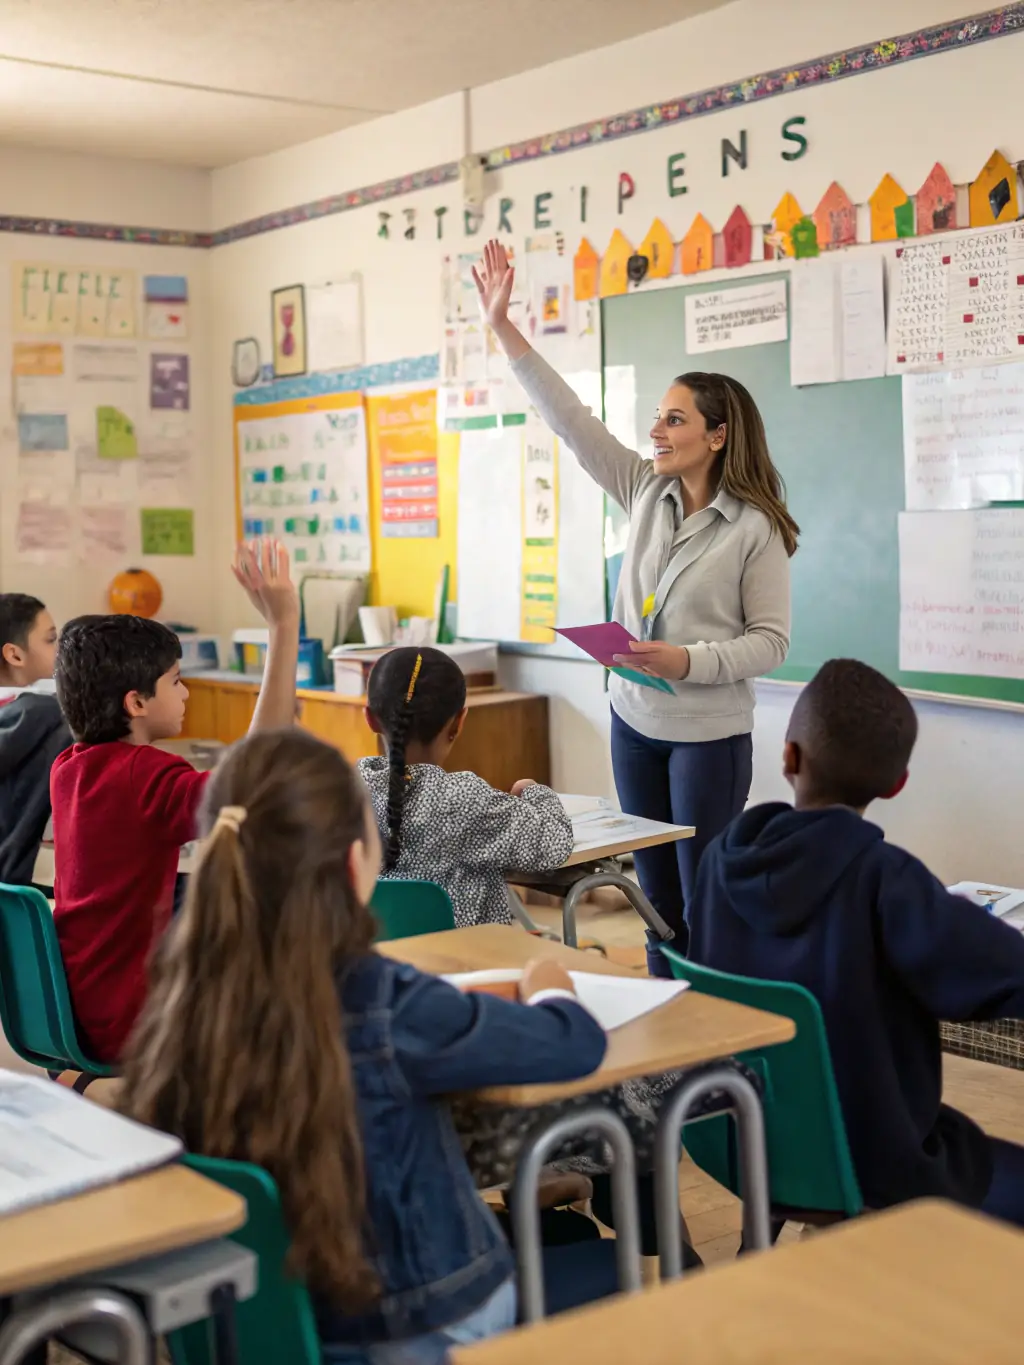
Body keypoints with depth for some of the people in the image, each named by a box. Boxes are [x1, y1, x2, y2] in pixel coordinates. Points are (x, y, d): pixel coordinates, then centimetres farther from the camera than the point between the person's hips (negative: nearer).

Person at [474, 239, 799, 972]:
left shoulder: (755, 528, -12)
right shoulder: (646, 491, 3)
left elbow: (771, 640, -12)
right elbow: (570, 418, -1)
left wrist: (691, 661, -27)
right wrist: (504, 327, -6)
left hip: (710, 733, -6)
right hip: (635, 720, 6)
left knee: (706, 900, 1)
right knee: (658, 894, 13)